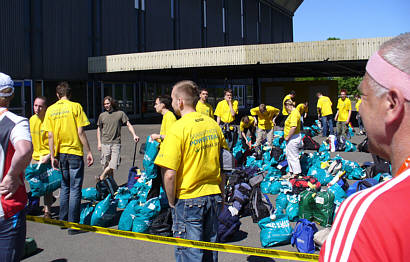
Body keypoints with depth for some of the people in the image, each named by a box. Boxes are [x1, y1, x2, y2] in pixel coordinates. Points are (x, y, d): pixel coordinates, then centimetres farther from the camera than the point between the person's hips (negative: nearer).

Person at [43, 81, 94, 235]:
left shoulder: (50, 110, 4)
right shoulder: (75, 107, -6)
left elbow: (50, 135, 0)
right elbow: (81, 132, -10)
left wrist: (52, 156, 3)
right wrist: (89, 152, -5)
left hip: (60, 153, 4)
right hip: (75, 152, -4)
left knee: (64, 187, 18)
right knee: (75, 189, 0)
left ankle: (63, 220, 24)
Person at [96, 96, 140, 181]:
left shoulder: (120, 113, 4)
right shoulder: (102, 115, 10)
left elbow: (129, 125, 2)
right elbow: (99, 129, 18)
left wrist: (134, 135, -13)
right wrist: (99, 143, 11)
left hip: (116, 143, -2)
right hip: (105, 143, 2)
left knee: (113, 164, -13)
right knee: (106, 165, 3)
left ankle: (101, 178, 2)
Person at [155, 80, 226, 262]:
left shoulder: (178, 129, -16)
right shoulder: (213, 125, 3)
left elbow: (169, 174, -19)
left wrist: (172, 201, -4)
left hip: (188, 200, -6)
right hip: (213, 196, 6)